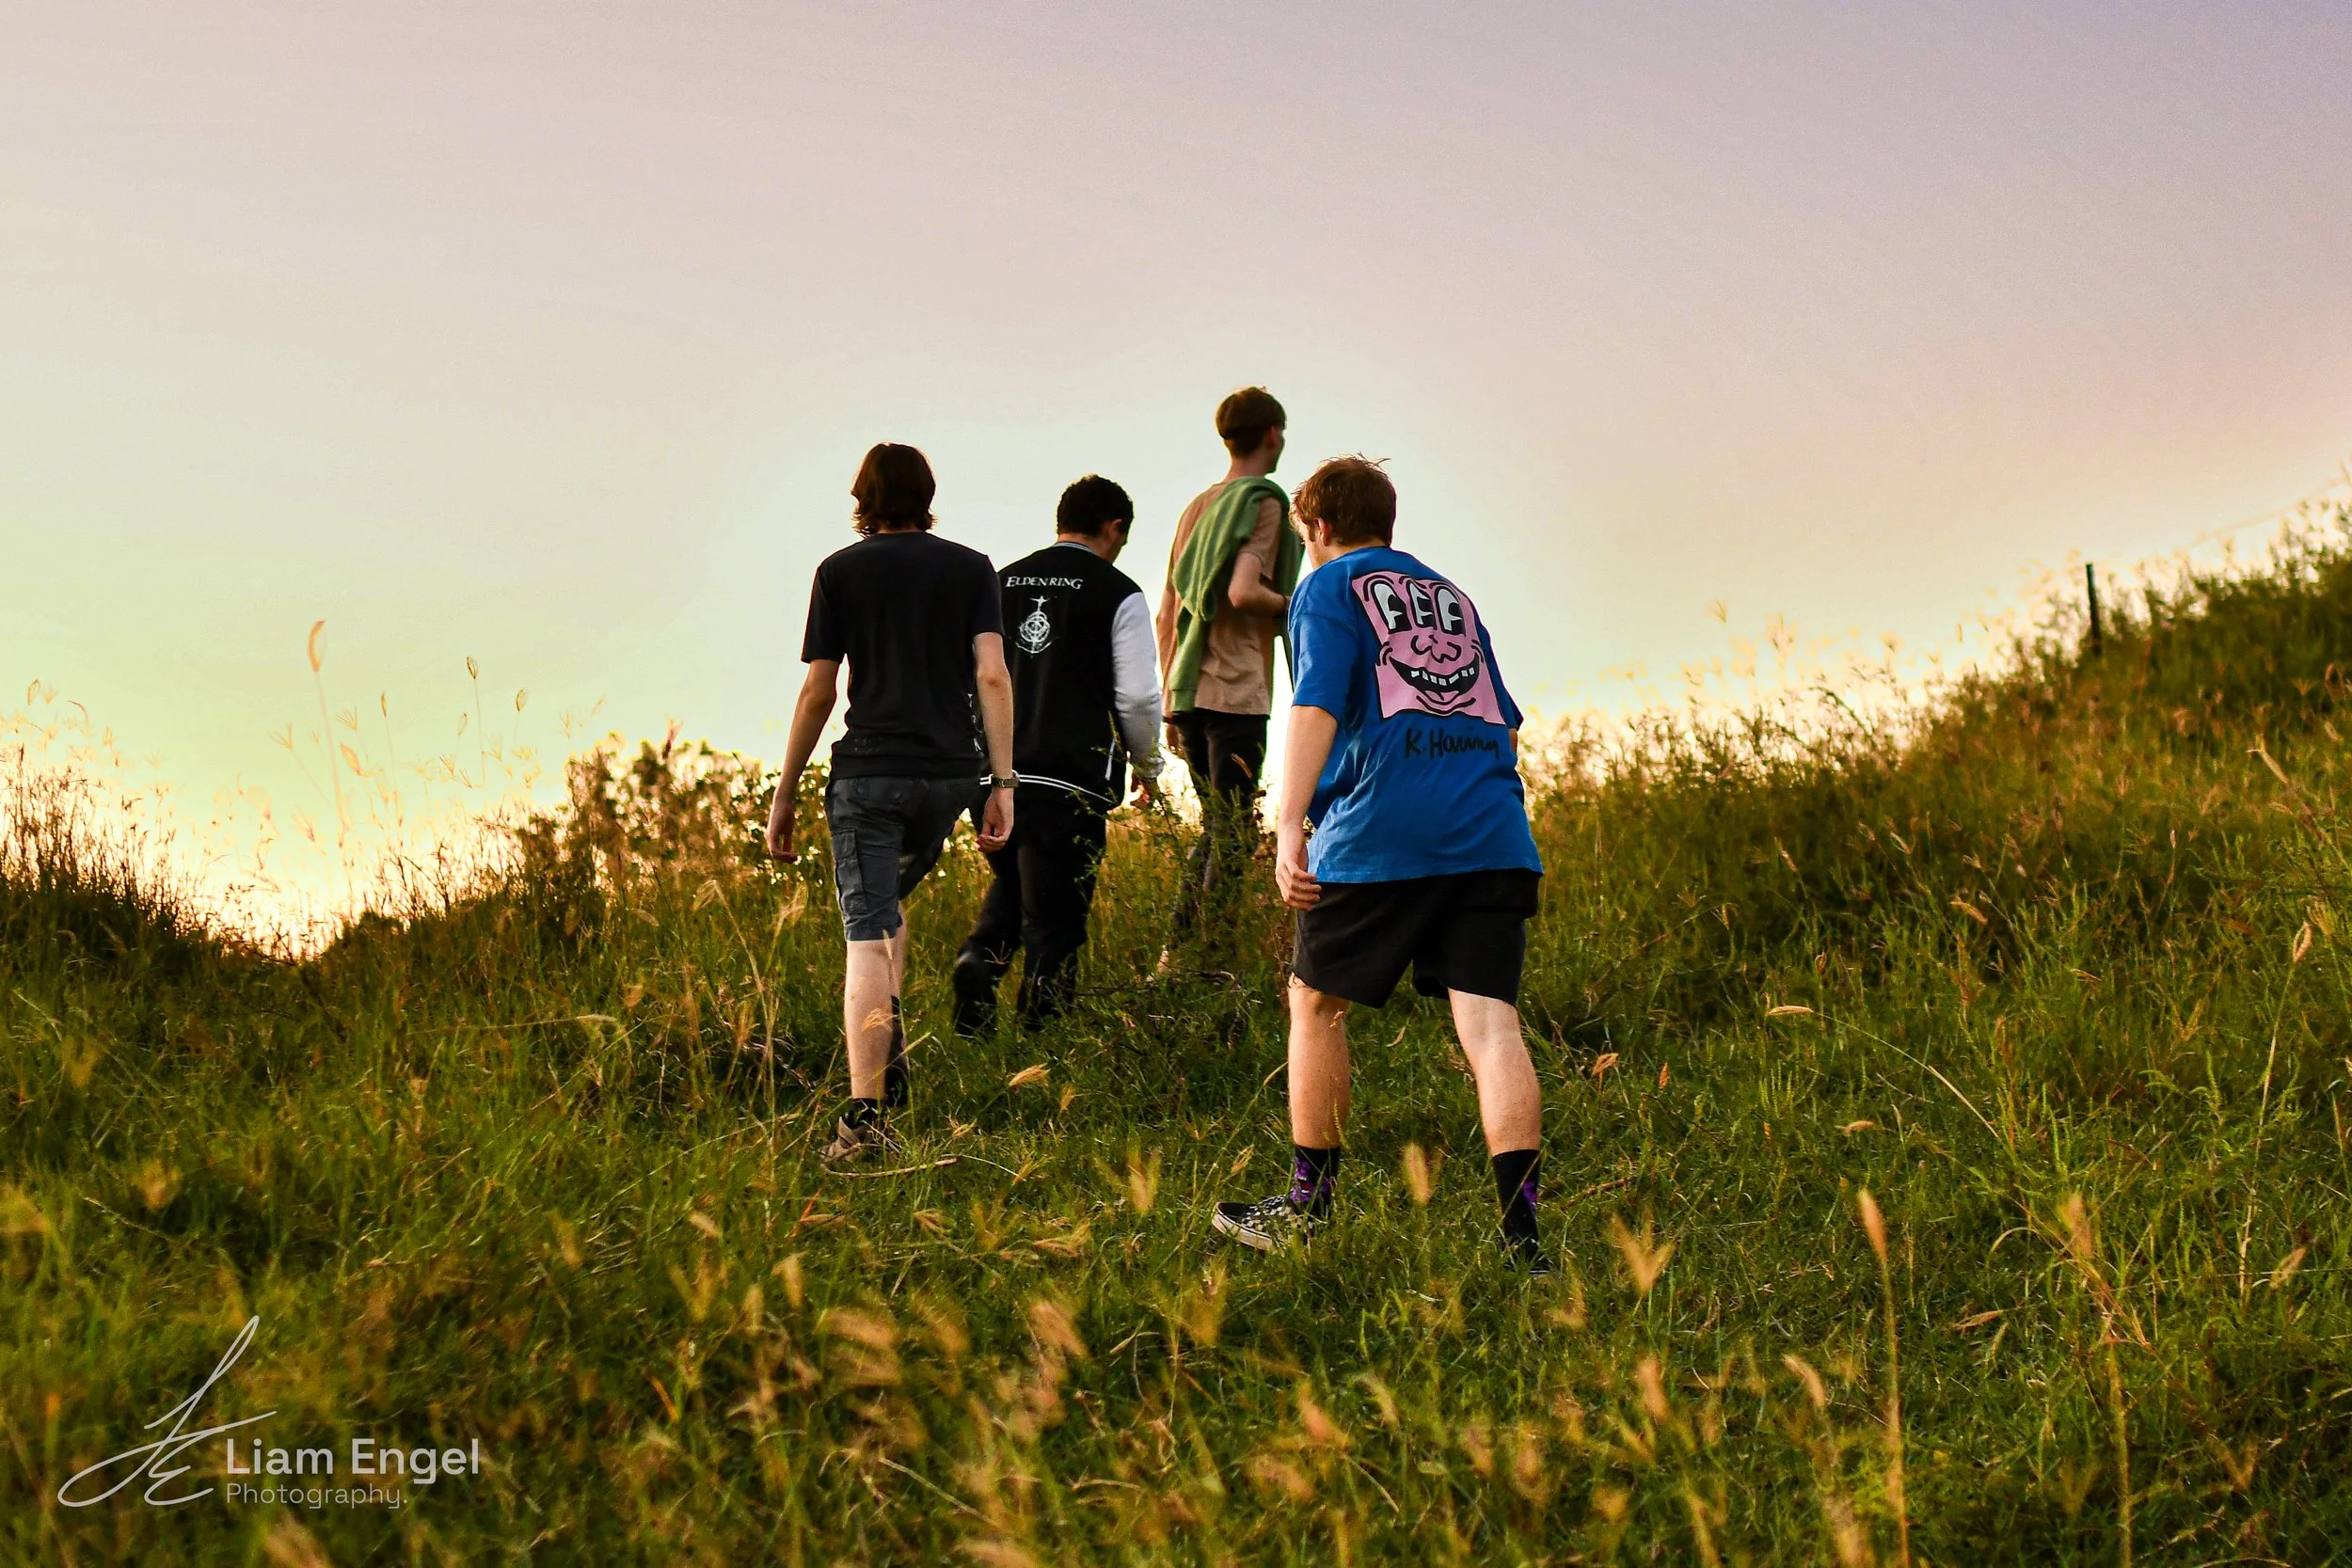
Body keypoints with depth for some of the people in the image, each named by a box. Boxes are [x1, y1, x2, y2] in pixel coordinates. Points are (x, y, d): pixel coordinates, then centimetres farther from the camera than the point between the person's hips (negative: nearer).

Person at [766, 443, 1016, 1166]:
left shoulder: (841, 571, 4)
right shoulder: (971, 568, 9)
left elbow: (817, 691, 1)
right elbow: (992, 676, -2)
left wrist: (785, 794, 8)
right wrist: (1002, 785, 0)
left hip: (869, 771, -3)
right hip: (951, 772, 3)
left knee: (868, 938, -6)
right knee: (885, 903, 27)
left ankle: (864, 1115, -16)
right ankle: (888, 1054, 16)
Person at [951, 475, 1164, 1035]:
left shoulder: (1001, 583, 10)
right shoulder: (1118, 594, -3)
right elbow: (1136, 696, -5)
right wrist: (1147, 763, 13)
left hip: (996, 773, 4)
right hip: (1072, 781, -4)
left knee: (1013, 882, 25)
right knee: (1054, 924, 4)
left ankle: (981, 955, -1)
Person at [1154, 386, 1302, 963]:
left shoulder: (1196, 508, 18)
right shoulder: (1265, 503, -6)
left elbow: (1166, 616, 19)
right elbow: (1242, 592, -22)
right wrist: (1292, 606, -2)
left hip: (1188, 692, 8)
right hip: (1237, 693, -8)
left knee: (1216, 828, 16)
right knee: (1234, 834, -3)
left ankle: (1175, 956, 14)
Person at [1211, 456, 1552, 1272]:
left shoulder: (1329, 588, 9)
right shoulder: (1451, 597, 27)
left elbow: (1317, 706, -8)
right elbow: (1506, 721, 27)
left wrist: (1290, 823, -17)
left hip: (1381, 831, -5)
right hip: (1492, 835, 5)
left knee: (1316, 1002, 14)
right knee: (1491, 1024, -4)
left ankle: (1308, 1207, 21)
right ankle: (1521, 1238, -17)